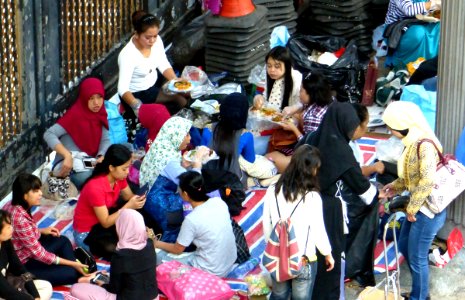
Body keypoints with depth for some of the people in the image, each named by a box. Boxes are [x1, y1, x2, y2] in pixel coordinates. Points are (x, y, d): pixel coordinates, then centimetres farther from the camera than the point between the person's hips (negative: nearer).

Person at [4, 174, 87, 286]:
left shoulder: (14, 205, -6)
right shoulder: (20, 218, -32)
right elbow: (38, 253, -26)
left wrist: (41, 231, 4)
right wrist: (72, 264, -20)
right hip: (23, 265, -10)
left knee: (63, 241, 17)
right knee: (70, 273, -10)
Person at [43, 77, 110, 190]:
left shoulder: (100, 114, 4)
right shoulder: (75, 114, -16)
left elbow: (105, 140, 2)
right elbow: (49, 134, -21)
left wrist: (102, 157, -19)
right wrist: (67, 155, -32)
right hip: (69, 165, -6)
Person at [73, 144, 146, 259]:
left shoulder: (118, 177, -11)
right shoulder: (96, 187, -33)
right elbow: (106, 223, -27)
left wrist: (136, 200, -21)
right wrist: (128, 206, -33)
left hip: (106, 217, 7)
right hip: (86, 233, -7)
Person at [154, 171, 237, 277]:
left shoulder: (192, 220, -23)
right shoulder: (219, 201, -8)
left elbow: (177, 249, -6)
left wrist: (157, 244, 12)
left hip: (212, 272, -7)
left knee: (159, 257, 3)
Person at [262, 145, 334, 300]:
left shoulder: (273, 191, -6)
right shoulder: (312, 197, -18)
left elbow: (266, 226, 0)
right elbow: (318, 230, -11)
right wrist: (328, 254, 5)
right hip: (304, 260, -4)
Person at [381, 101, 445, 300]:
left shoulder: (425, 145, -25)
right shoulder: (414, 141, 4)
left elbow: (428, 180, -33)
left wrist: (412, 208, -23)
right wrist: (396, 186, 12)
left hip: (428, 210, -10)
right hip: (418, 208, 10)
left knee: (417, 257, 5)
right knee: (404, 246, 23)